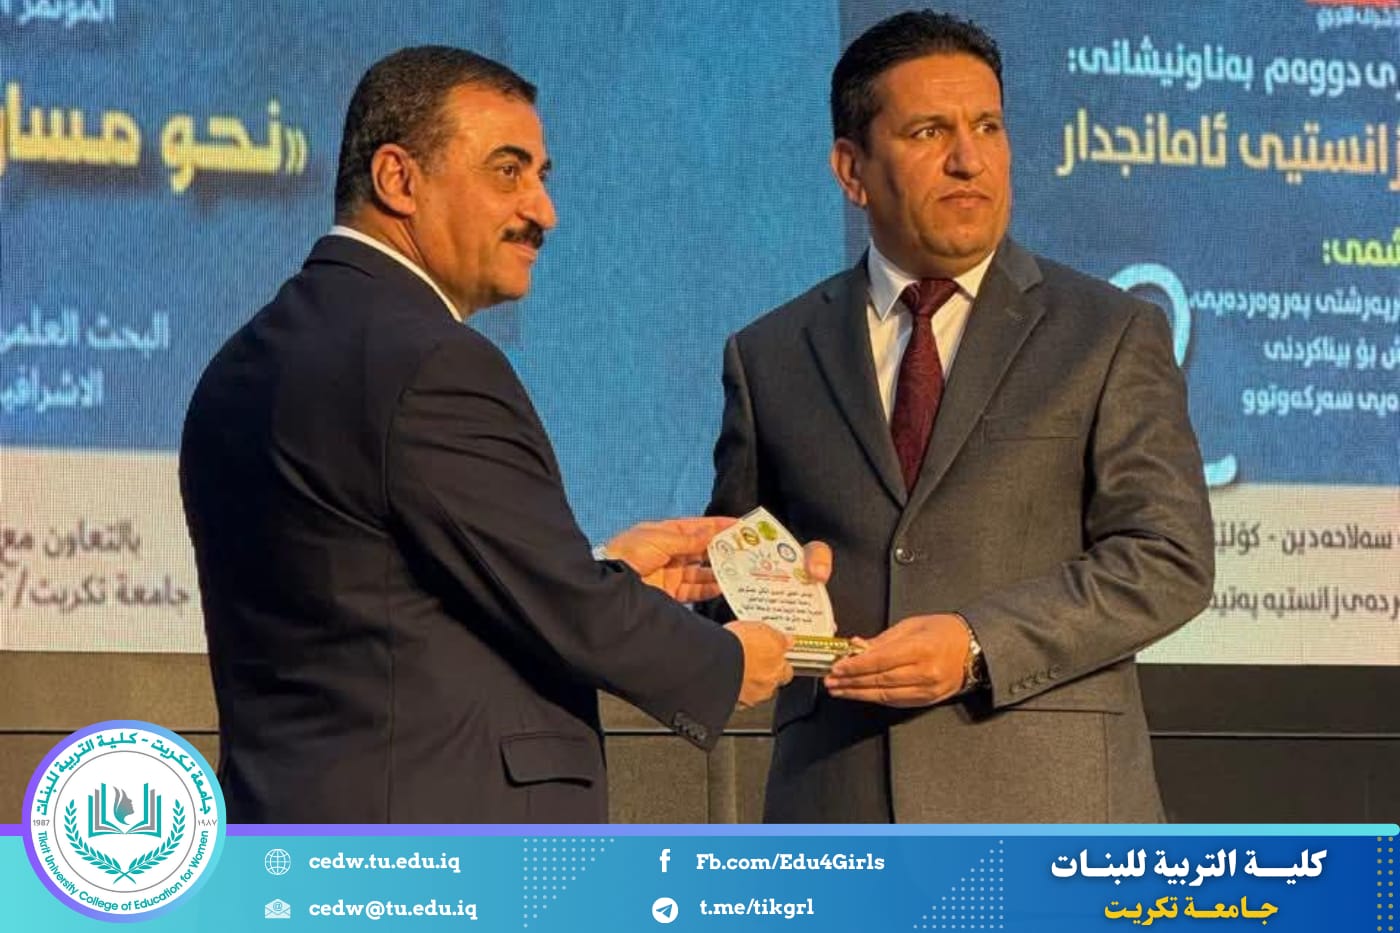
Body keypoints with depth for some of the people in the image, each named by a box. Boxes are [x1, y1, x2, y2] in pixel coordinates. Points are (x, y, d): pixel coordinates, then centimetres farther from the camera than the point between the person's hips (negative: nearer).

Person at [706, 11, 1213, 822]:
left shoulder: (1113, 337, 7)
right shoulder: (773, 354, 15)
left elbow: (1169, 559, -1)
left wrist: (980, 647, -13)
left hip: (1046, 806, -2)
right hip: (839, 814, 2)